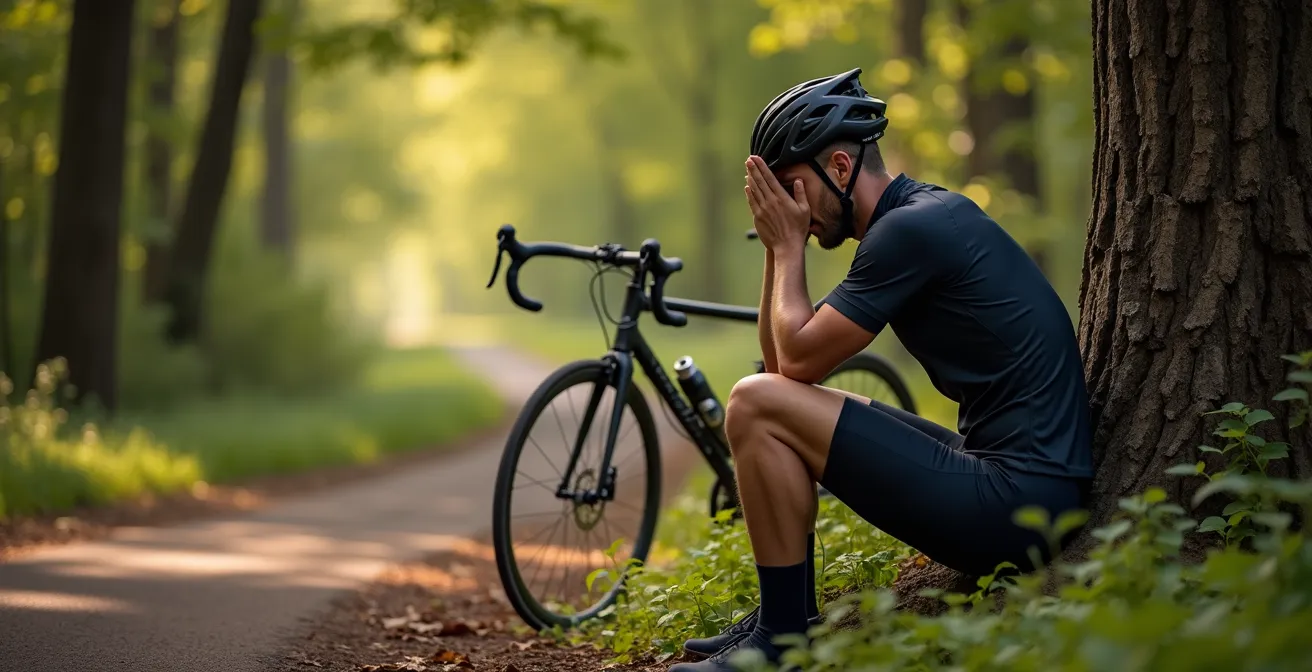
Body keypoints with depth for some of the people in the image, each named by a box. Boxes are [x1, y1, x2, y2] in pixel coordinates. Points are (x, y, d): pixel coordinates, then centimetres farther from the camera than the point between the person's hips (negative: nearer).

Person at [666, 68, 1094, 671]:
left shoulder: (911, 229, -15)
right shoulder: (921, 216, 16)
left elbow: (798, 357, -12)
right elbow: (784, 362, 18)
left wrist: (789, 245, -1)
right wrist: (779, 247, 9)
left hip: (1015, 506, -10)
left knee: (756, 405, -12)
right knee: (777, 403, 20)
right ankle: (784, 619, 19)